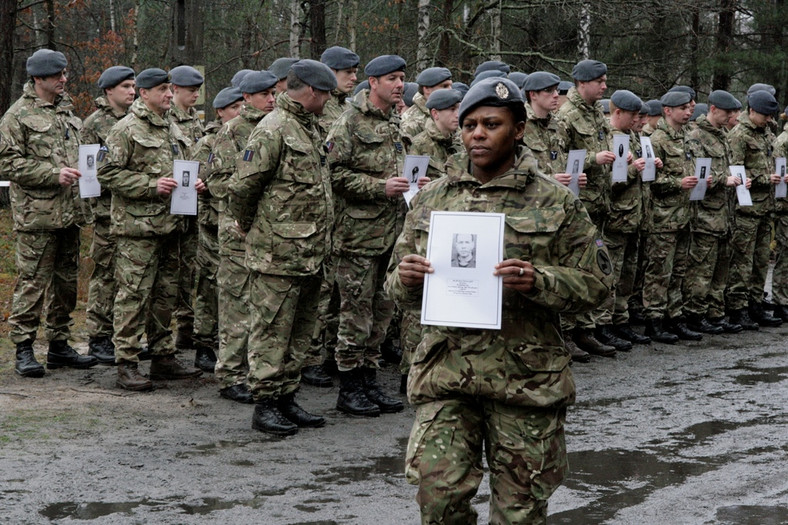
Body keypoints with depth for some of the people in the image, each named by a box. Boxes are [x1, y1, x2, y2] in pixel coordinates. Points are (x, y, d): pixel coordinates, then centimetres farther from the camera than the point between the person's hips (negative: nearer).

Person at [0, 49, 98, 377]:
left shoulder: (66, 110, 17)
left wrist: (82, 170, 9)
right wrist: (54, 174, -18)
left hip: (69, 212, 8)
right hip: (37, 214, -7)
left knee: (66, 281, 12)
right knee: (32, 282, -6)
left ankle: (59, 345, 22)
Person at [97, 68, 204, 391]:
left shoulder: (172, 130, 18)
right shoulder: (126, 129, -7)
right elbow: (107, 173, -13)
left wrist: (192, 183, 7)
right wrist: (151, 185, -19)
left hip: (169, 224, 8)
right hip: (138, 225, -8)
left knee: (166, 294, 12)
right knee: (134, 295, -7)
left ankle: (163, 358, 22)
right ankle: (126, 366, -2)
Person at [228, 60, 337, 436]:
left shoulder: (311, 128, 18)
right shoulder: (273, 130, -13)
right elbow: (242, 187, -14)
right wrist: (252, 228, 0)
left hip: (310, 253, 9)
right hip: (278, 253, -9)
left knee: (299, 331, 13)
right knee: (272, 330, -3)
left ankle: (286, 399, 22)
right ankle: (265, 405, 3)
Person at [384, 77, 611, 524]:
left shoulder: (555, 202, 0)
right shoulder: (432, 199, 9)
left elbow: (596, 284, -2)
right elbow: (400, 291, 16)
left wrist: (537, 281, -19)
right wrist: (406, 279, -8)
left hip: (526, 380, -2)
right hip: (445, 373, 2)